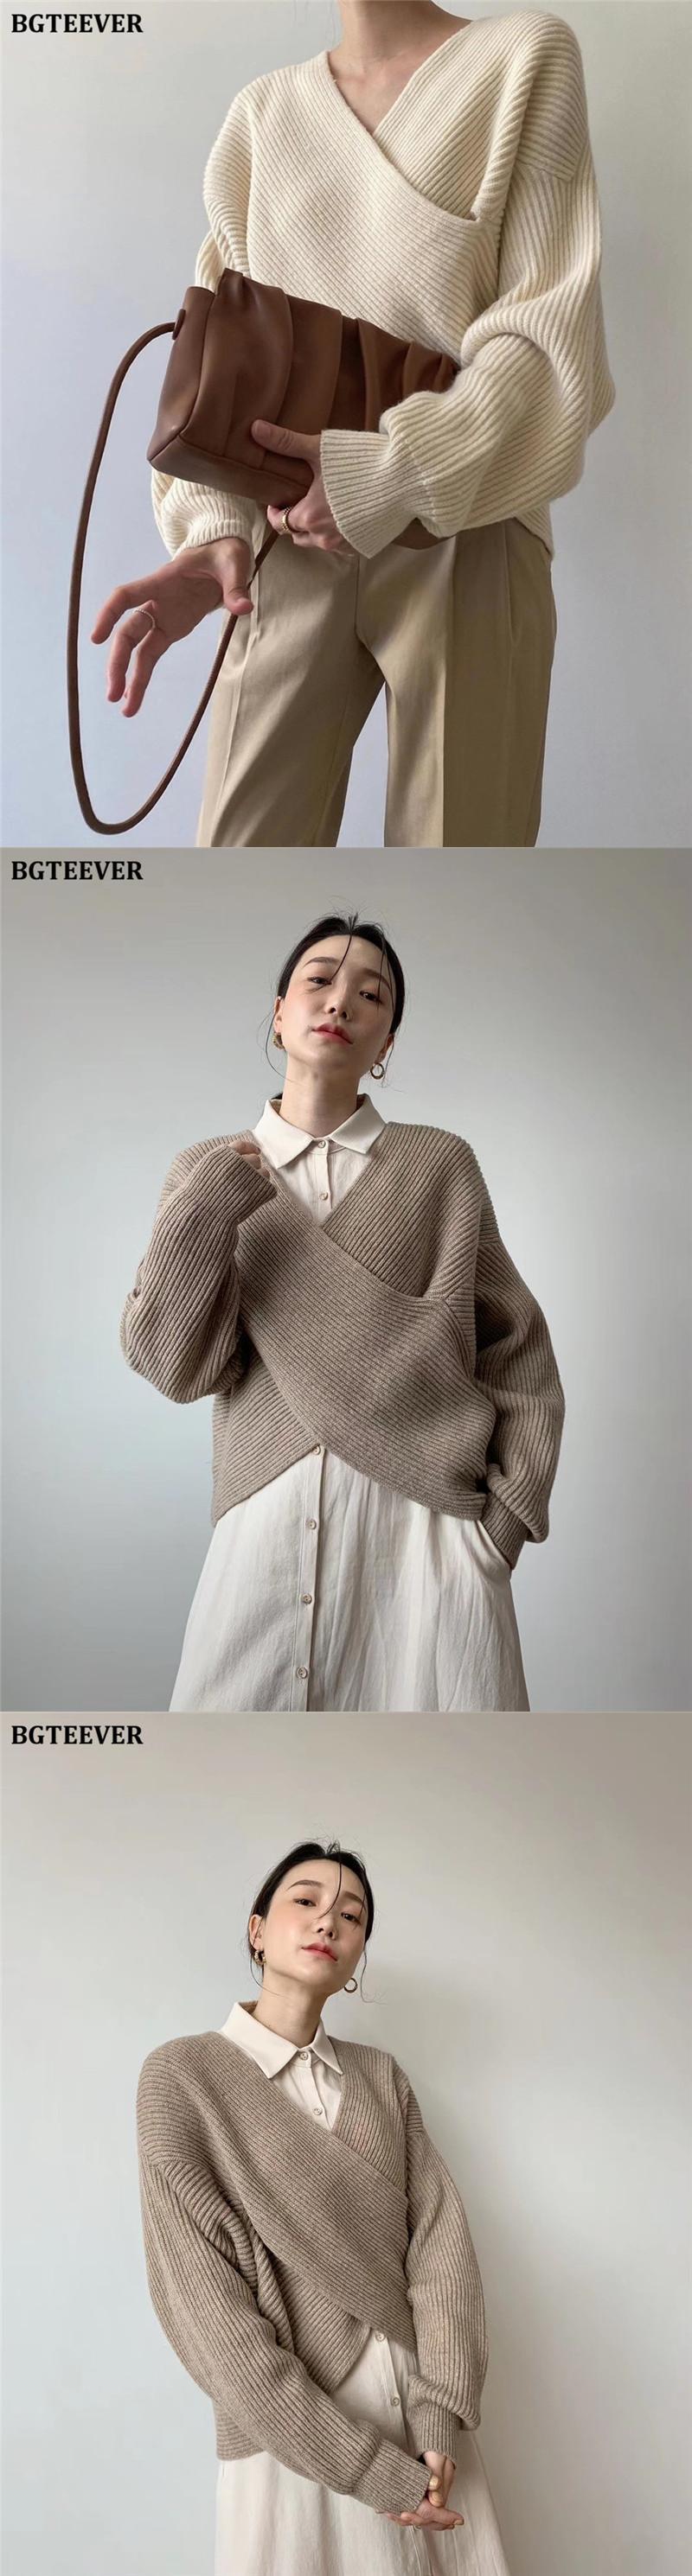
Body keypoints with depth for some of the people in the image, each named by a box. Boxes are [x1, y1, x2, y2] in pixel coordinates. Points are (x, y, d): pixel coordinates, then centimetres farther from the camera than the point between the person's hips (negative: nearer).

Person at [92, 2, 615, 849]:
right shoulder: (262, 112, 13)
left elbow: (553, 325, -4)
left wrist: (391, 474, -17)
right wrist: (215, 527, -8)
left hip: (465, 546, -2)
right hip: (292, 549, 3)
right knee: (244, 839, -3)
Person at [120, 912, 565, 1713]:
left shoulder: (440, 1164, 5)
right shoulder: (205, 1172, 9)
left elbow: (517, 1349, 6)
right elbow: (176, 1365, 0)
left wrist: (506, 1515, -4)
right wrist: (206, 1211, -10)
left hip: (429, 1524, 0)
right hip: (268, 1526, 1)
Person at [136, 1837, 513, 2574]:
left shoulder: (381, 2076, 8)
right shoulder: (183, 2073, -7)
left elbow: (439, 2237, -1)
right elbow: (205, 2306, -13)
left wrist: (439, 2418, -17)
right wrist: (374, 2472, -16)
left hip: (428, 2428, 4)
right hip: (296, 2439, -4)